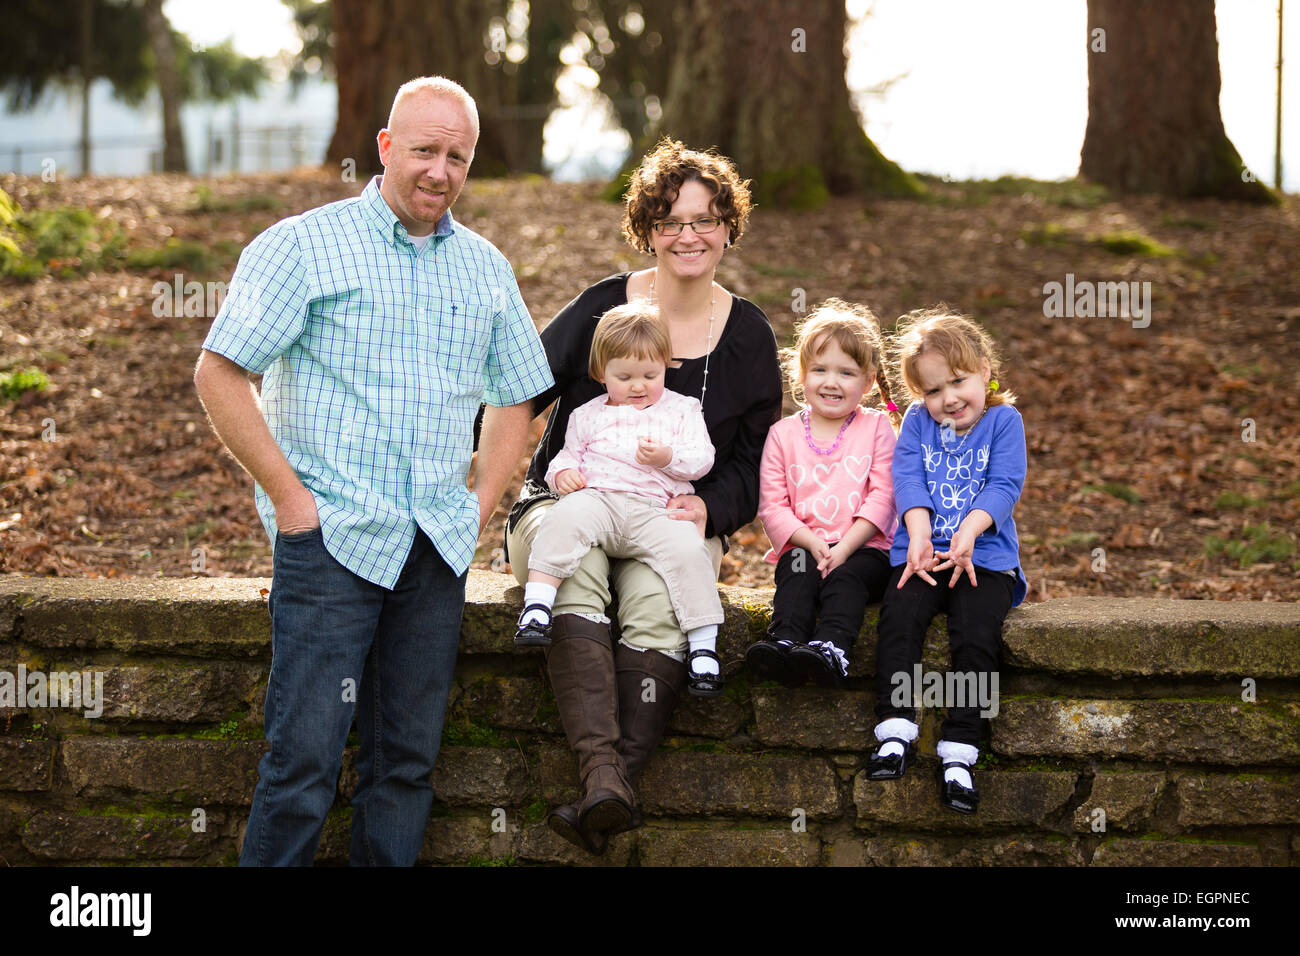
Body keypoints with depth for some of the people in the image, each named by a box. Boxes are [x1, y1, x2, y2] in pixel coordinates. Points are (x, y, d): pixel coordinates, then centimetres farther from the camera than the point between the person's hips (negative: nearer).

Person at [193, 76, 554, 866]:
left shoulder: (486, 268, 14)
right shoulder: (304, 246, -1)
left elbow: (515, 400, 23)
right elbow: (219, 375, -5)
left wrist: (481, 507, 9)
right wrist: (291, 498, -9)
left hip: (438, 549, 5)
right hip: (332, 536, -5)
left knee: (409, 758, 8)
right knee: (305, 757, -9)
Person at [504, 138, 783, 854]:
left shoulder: (747, 334, 8)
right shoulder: (600, 308, 3)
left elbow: (753, 465, 10)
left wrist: (708, 508, -11)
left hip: (674, 524, 1)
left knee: (653, 602, -34)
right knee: (577, 578, -36)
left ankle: (612, 785, -40)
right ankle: (602, 774, -48)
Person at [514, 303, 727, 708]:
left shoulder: (680, 409, 17)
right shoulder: (587, 416, 23)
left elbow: (702, 458, 8)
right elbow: (570, 454, 27)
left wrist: (669, 457, -13)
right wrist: (563, 472, 2)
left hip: (653, 509, -1)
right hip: (596, 499, 1)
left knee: (687, 548, -29)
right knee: (563, 520, -33)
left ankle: (703, 645, -22)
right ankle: (537, 606, -39)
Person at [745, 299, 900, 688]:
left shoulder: (876, 428, 9)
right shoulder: (783, 434, 12)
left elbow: (882, 496, -1)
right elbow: (773, 504, 4)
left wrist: (845, 547, -14)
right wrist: (811, 542, -14)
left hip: (862, 547, -1)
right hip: (803, 546, 1)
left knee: (846, 579, -32)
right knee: (797, 576, -30)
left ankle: (831, 649, -52)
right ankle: (785, 643, -49)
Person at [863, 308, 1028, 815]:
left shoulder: (1004, 421, 7)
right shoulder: (918, 422, 14)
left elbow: (1004, 485, -4)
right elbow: (908, 479, 1)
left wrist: (967, 532, -21)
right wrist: (920, 535, -16)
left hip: (984, 556, -2)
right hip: (921, 554, 2)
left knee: (976, 635, -25)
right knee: (898, 618, -26)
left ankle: (958, 752, -21)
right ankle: (896, 731, -24)